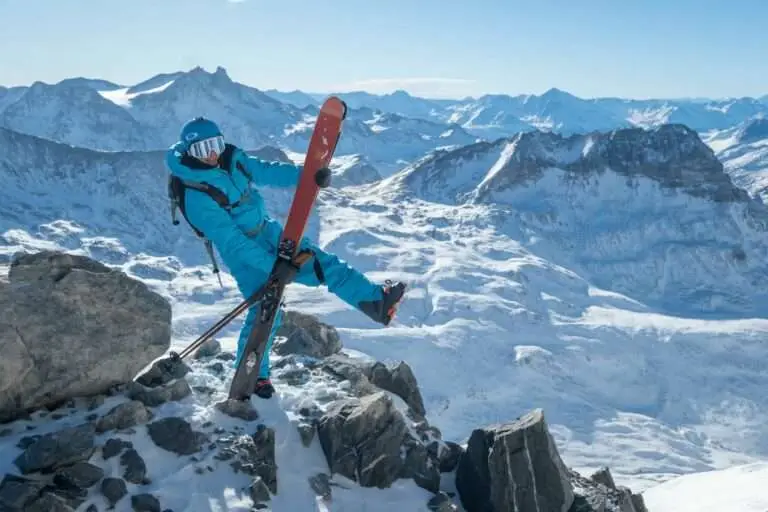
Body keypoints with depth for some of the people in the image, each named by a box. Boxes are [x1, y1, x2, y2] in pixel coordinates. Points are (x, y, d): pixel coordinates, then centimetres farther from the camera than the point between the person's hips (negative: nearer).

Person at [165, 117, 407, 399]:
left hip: (269, 233, 7)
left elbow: (268, 172, 6)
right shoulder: (196, 196, -25)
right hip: (245, 255, -7)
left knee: (322, 263, 3)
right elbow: (232, 241, -28)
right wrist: (272, 266, -31)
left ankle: (376, 300, 9)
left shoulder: (233, 161, -5)